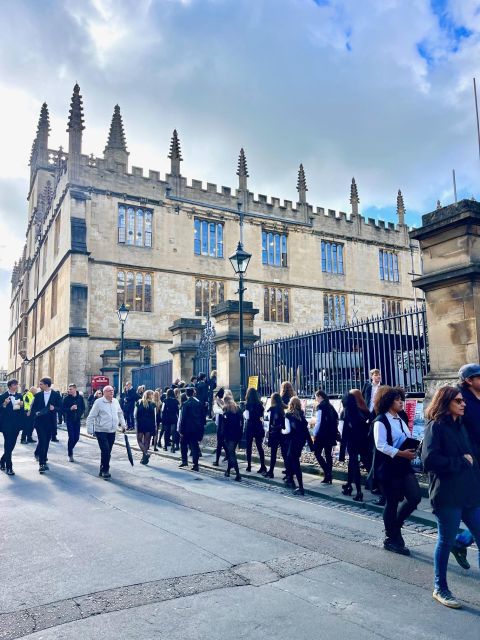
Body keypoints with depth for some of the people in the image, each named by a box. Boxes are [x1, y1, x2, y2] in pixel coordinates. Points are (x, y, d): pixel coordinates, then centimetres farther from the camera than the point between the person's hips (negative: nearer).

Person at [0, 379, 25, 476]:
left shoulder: (19, 396, 8)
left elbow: (22, 410, 8)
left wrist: (21, 405, -12)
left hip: (16, 424, 5)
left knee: (12, 445, 12)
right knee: (8, 445, -4)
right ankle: (9, 467, 1)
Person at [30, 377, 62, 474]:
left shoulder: (56, 395, 1)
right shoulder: (38, 395, 5)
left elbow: (60, 407, -1)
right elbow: (33, 408, 7)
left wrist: (54, 408, -20)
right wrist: (36, 413, -14)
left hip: (50, 422, 1)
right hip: (40, 421, -1)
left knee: (46, 441, 10)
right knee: (42, 441, -9)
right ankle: (42, 463, -8)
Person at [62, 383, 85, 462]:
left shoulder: (80, 397, 3)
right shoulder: (66, 398, -5)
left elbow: (83, 408, 12)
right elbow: (63, 408, -5)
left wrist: (80, 414, -1)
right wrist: (70, 409, -20)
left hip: (77, 420, 3)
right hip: (69, 420, -3)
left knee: (77, 437, 5)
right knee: (71, 437, -7)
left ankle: (70, 448, 33)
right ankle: (70, 455, 7)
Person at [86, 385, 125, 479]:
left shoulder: (115, 401, 7)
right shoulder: (99, 402, -10)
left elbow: (120, 413, 22)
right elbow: (91, 417, -8)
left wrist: (123, 424, 18)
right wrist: (90, 429, -12)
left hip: (112, 431, 5)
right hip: (101, 431, -5)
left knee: (107, 452, 9)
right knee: (105, 451, -13)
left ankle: (103, 471, 22)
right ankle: (105, 470, 2)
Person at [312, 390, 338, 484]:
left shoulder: (321, 407, -12)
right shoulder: (330, 406, 11)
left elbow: (319, 422, -16)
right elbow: (336, 418, 12)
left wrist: (315, 433, -9)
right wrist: (334, 430, 14)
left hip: (322, 434, -8)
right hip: (330, 434, 8)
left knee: (317, 453, 1)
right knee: (328, 454, 10)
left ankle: (327, 471, -9)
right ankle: (329, 476, 11)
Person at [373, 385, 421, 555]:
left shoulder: (400, 419, 12)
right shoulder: (381, 421, -13)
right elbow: (381, 445, -21)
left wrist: (413, 450, -1)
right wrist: (402, 453, -25)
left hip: (404, 465, 8)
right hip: (388, 468, -8)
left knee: (415, 497, 2)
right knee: (392, 502, 3)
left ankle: (394, 526, 24)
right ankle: (391, 538, 21)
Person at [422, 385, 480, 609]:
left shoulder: (461, 426, 14)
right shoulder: (435, 427, -11)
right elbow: (430, 460, -20)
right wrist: (461, 462, -13)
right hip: (447, 496, -7)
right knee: (446, 541, 5)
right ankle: (440, 589, 22)